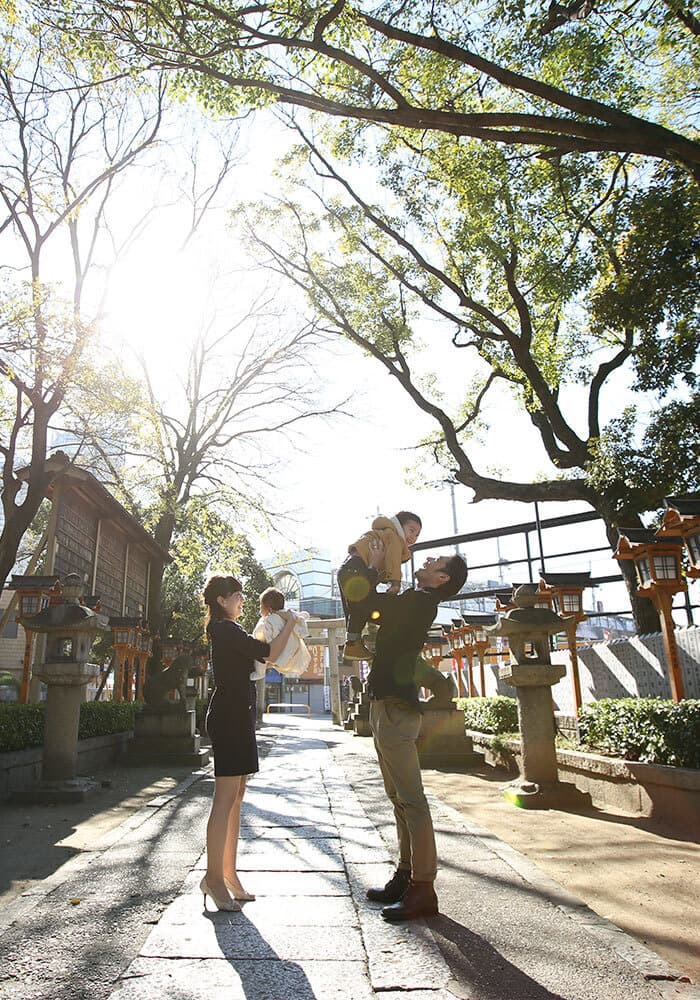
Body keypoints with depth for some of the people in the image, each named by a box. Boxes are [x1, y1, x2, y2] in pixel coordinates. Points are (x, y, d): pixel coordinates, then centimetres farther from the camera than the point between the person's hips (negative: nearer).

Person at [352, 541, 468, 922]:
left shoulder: (419, 601, -14)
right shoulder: (414, 603, 17)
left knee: (410, 799, -5)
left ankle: (423, 889, 2)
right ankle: (406, 876, 25)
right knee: (400, 797, 15)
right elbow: (374, 607, 26)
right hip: (387, 704, 10)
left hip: (395, 707, -10)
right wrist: (370, 566, 17)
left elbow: (367, 602, -19)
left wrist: (374, 565, -2)